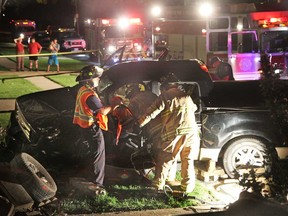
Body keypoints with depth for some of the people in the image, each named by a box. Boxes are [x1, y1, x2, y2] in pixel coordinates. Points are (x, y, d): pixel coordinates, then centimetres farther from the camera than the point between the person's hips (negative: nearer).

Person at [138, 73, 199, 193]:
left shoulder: (165, 96, 0)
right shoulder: (186, 95, 16)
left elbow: (152, 112, -4)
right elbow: (194, 108, 33)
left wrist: (139, 123, 5)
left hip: (174, 132, -4)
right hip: (191, 130, 4)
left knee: (164, 159, 6)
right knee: (187, 159, 14)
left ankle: (158, 185, 5)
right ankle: (187, 186, 15)